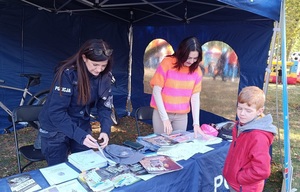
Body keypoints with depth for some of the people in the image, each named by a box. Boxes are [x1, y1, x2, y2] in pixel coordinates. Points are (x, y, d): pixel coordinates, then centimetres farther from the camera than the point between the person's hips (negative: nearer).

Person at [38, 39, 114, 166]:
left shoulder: (104, 77, -9)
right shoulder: (67, 74, -25)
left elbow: (104, 107, -5)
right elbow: (56, 112, -27)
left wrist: (105, 130, -23)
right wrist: (80, 135, -35)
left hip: (82, 126, 4)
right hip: (56, 129, -4)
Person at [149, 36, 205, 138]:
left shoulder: (196, 70, -4)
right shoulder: (167, 63, -15)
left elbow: (195, 97, -2)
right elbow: (156, 91, -14)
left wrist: (196, 123, -12)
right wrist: (165, 118, -17)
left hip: (182, 115, 3)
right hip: (162, 112, -3)